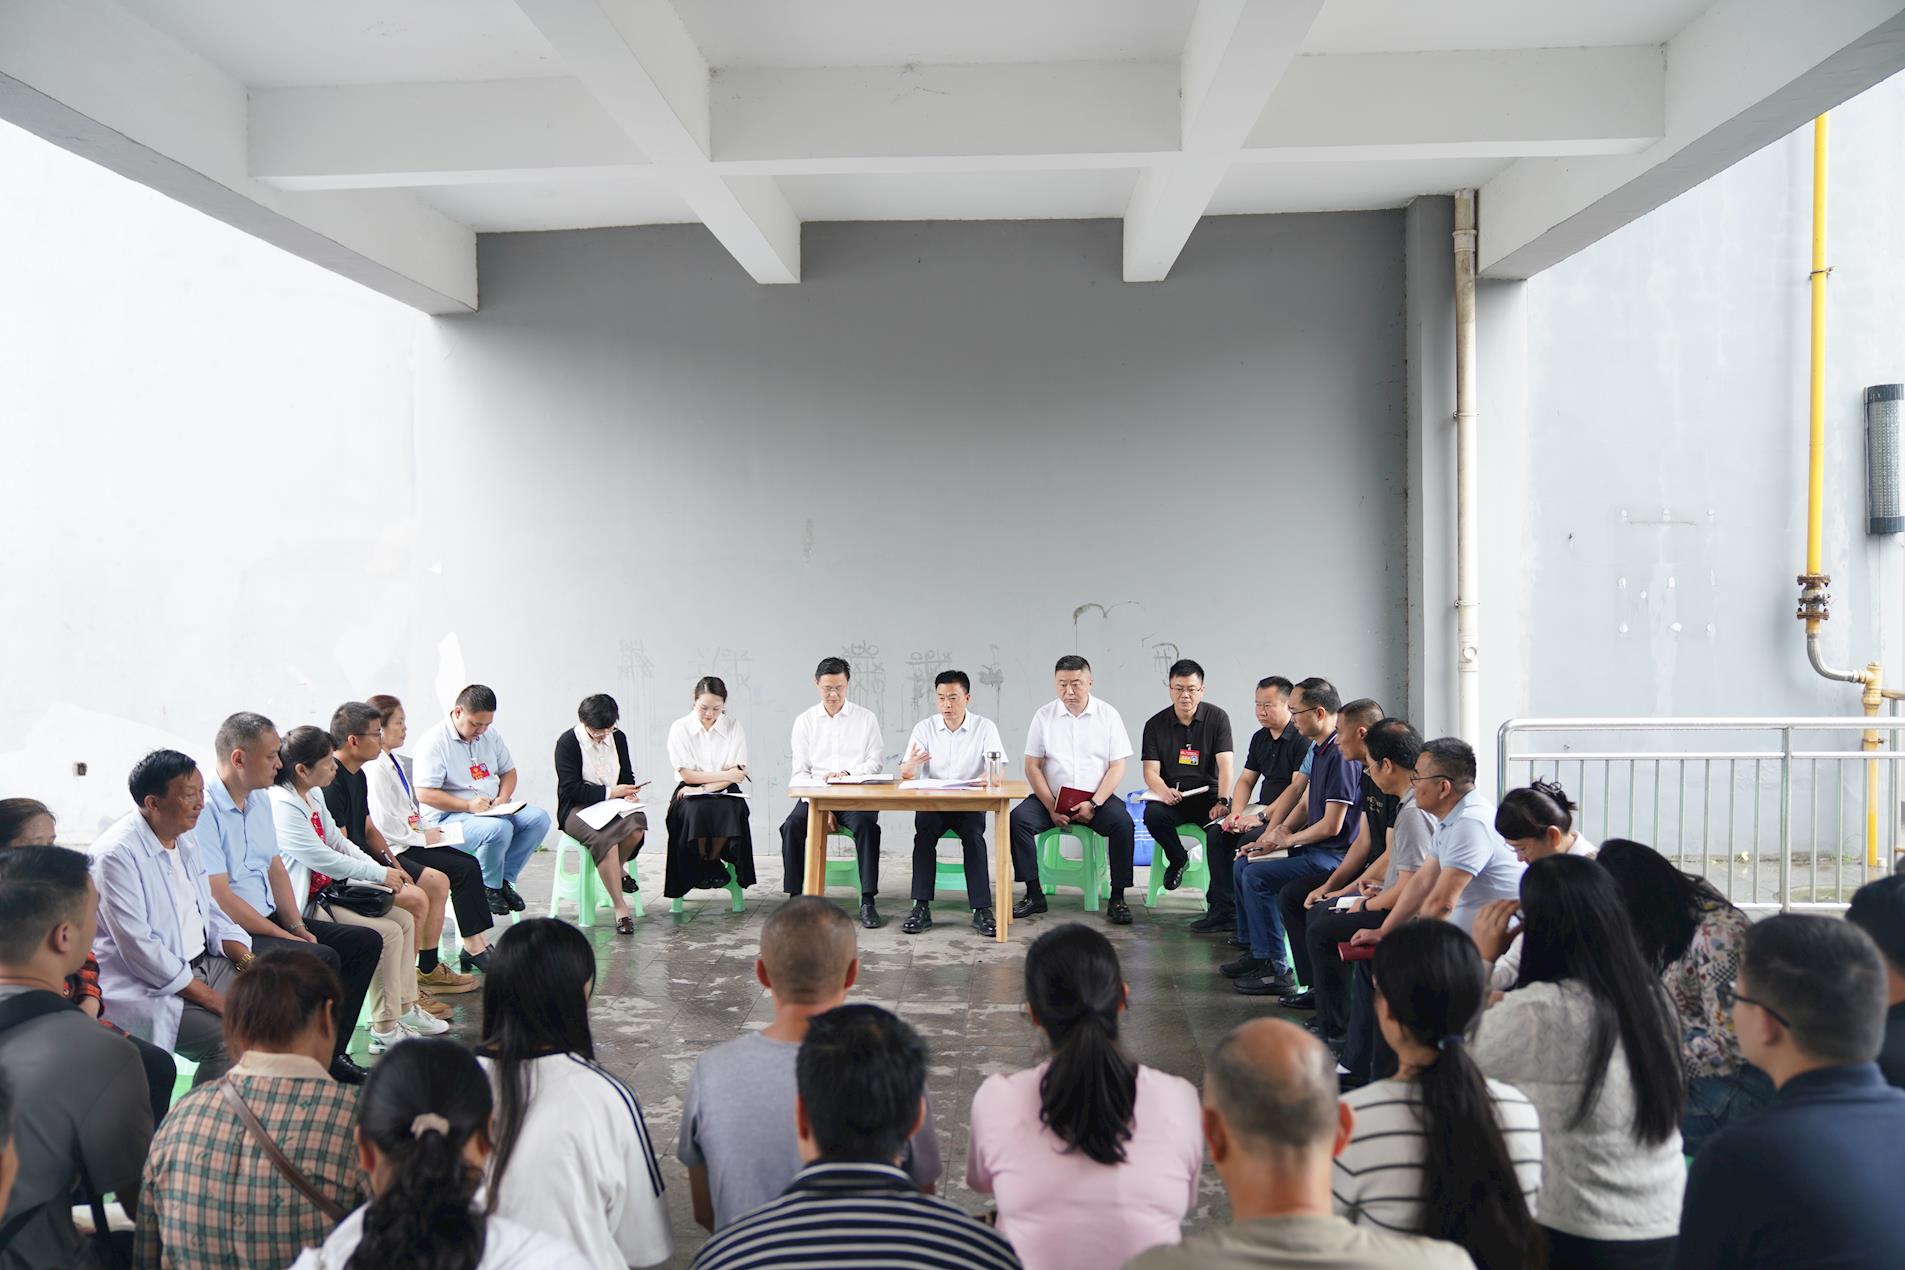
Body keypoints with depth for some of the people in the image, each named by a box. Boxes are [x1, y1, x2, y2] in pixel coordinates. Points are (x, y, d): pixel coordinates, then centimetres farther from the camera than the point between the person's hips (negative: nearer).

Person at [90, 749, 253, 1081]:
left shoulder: (184, 837, 8)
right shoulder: (117, 854, -18)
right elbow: (139, 948, -21)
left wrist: (248, 961, -1)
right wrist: (211, 998, -21)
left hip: (204, 964, 9)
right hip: (148, 987, -8)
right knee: (228, 1040, -28)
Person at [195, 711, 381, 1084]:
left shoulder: (260, 798, 12)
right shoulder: (204, 808, -18)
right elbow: (219, 897, -21)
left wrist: (296, 924, 2)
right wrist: (283, 935, -16)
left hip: (269, 919, 10)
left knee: (365, 942, -1)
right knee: (322, 959, -27)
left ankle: (331, 1053, 4)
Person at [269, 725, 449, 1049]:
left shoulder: (312, 796, 10)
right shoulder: (282, 805, -21)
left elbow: (338, 841, 15)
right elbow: (324, 860, -22)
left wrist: (383, 870, 2)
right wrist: (380, 874, -12)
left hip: (328, 889, 10)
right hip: (303, 906, -10)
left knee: (405, 919, 5)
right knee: (388, 933, -18)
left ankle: (406, 1007, 15)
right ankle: (385, 1030, -8)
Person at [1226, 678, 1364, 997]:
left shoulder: (1341, 755, -21)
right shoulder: (1319, 749, 12)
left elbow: (1331, 825, -21)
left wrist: (1290, 840, -8)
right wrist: (1281, 830, 4)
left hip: (1335, 854, -11)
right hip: (1316, 848, 11)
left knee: (1257, 876, -20)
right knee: (1242, 865, 12)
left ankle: (1276, 970, -14)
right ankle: (1256, 951, 19)